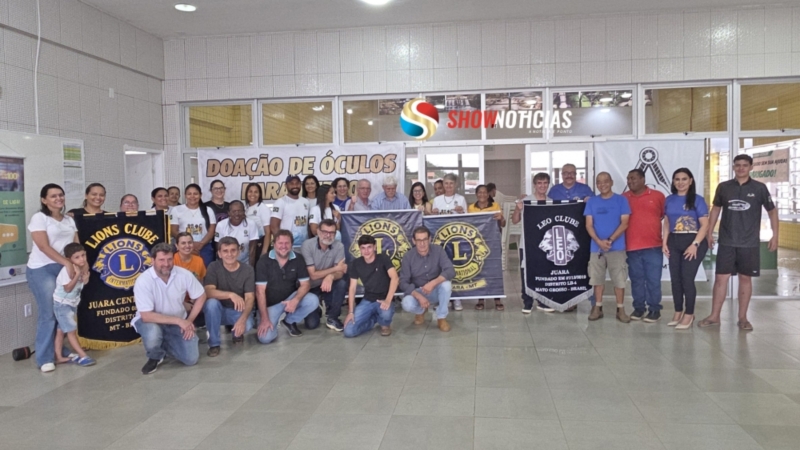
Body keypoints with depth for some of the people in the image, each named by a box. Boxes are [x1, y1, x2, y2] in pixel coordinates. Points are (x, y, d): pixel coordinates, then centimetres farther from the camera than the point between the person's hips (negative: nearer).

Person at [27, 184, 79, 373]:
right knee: (48, 314, -6)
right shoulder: (39, 218, -5)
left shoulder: (69, 220, 14)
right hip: (42, 270, -6)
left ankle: (61, 351, 16)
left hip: (65, 269, 6)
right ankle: (45, 358, 2)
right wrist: (67, 262, -21)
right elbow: (43, 246, -14)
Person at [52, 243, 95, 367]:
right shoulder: (66, 270, -26)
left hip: (73, 303, 8)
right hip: (62, 304, -8)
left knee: (61, 330, 14)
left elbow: (84, 282, 1)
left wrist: (85, 275, -17)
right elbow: (68, 288, -27)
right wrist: (77, 274, -31)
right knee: (71, 330, -6)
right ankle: (83, 356, -4)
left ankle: (59, 357, 18)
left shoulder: (84, 267, -4)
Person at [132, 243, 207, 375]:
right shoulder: (143, 281, -26)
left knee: (191, 359, -10)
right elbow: (147, 316, -28)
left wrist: (189, 321, -12)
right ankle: (155, 357, -2)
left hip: (178, 322, 3)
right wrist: (179, 321, -30)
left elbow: (201, 296, -1)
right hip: (152, 320, -3)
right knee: (152, 335, -38)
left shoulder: (184, 274, -16)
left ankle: (165, 343, 21)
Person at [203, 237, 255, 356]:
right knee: (211, 302, -33)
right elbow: (208, 292, -26)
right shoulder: (214, 267, -12)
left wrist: (243, 319, -36)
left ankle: (236, 331, 8)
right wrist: (231, 294, -42)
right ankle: (214, 344, -16)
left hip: (239, 311, 0)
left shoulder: (247, 269, -11)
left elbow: (250, 299, -17)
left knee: (247, 325, -32)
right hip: (219, 310, 0)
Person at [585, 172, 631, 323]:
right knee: (597, 279, 7)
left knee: (619, 279, 0)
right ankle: (598, 308, 17)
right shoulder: (592, 201, 7)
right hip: (596, 247, 2)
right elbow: (589, 225, 2)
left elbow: (624, 223, -5)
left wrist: (610, 240, -16)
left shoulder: (621, 200, 1)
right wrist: (599, 241, -14)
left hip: (616, 247, -2)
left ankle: (620, 309, 10)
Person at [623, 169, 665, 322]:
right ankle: (639, 308, 19)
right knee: (636, 279, 9)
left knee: (653, 279, 2)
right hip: (632, 246, 2)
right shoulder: (623, 198, 6)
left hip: (653, 246, -2)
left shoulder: (657, 196, 2)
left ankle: (654, 309, 11)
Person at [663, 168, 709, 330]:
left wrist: (695, 244, -17)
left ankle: (689, 314, 7)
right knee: (675, 278, 6)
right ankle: (678, 312, 18)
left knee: (687, 278, -5)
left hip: (692, 242, -4)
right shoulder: (669, 200, 9)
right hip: (674, 242, 5)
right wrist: (664, 242, 4)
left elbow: (704, 224, -9)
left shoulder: (697, 200, -4)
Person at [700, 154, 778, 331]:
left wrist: (775, 235, 0)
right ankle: (714, 316, 8)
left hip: (749, 243, -1)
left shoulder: (759, 188, -1)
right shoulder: (723, 187, 2)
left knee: (745, 278, 6)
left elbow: (772, 211, 6)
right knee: (721, 278, 1)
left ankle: (742, 317, 16)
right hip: (726, 242, 1)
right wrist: (710, 232, 9)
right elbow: (715, 209, 13)